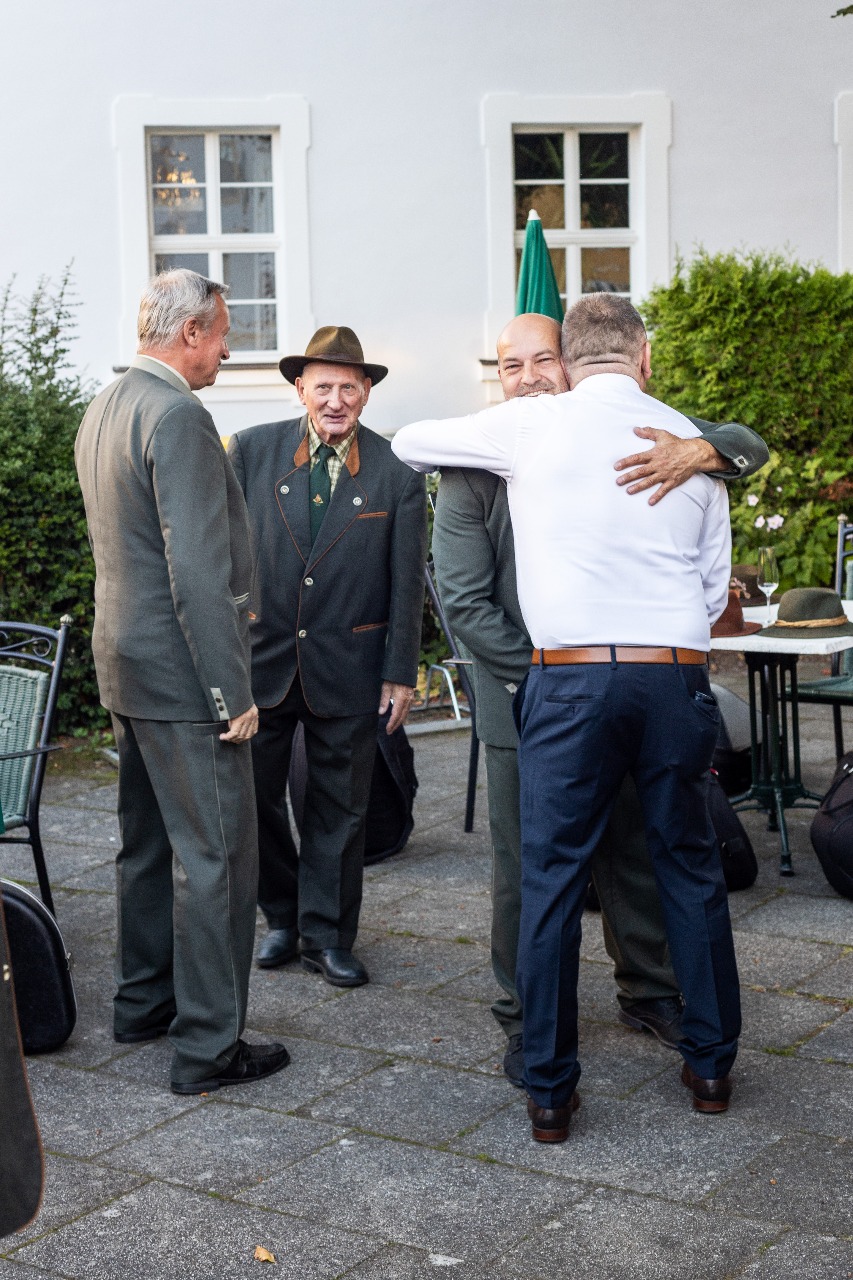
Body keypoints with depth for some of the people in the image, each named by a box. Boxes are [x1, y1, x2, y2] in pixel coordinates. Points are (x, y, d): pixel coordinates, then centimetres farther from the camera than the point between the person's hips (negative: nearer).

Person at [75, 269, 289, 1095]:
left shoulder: (102, 411, 12)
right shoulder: (178, 416, -19)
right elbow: (198, 571, -24)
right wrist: (232, 692, -20)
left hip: (125, 663, 10)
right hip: (181, 670, -10)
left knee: (148, 842, 20)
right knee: (215, 856, -2)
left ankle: (143, 1003, 33)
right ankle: (209, 1045, 5)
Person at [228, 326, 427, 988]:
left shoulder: (397, 472, -3)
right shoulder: (251, 450, -1)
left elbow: (406, 580, 0)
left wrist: (401, 671, -1)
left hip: (348, 666, -1)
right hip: (261, 657, 1)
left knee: (340, 806, 8)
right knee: (254, 793, 9)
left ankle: (327, 934, 23)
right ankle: (283, 917, 30)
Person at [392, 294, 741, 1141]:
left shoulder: (532, 425, 1)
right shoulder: (689, 442, 9)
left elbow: (410, 443, 16)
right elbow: (714, 586, 15)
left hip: (570, 678, -3)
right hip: (677, 676, 3)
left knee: (552, 877, 5)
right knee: (690, 865, 16)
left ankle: (548, 1089, 12)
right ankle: (711, 1064, 26)